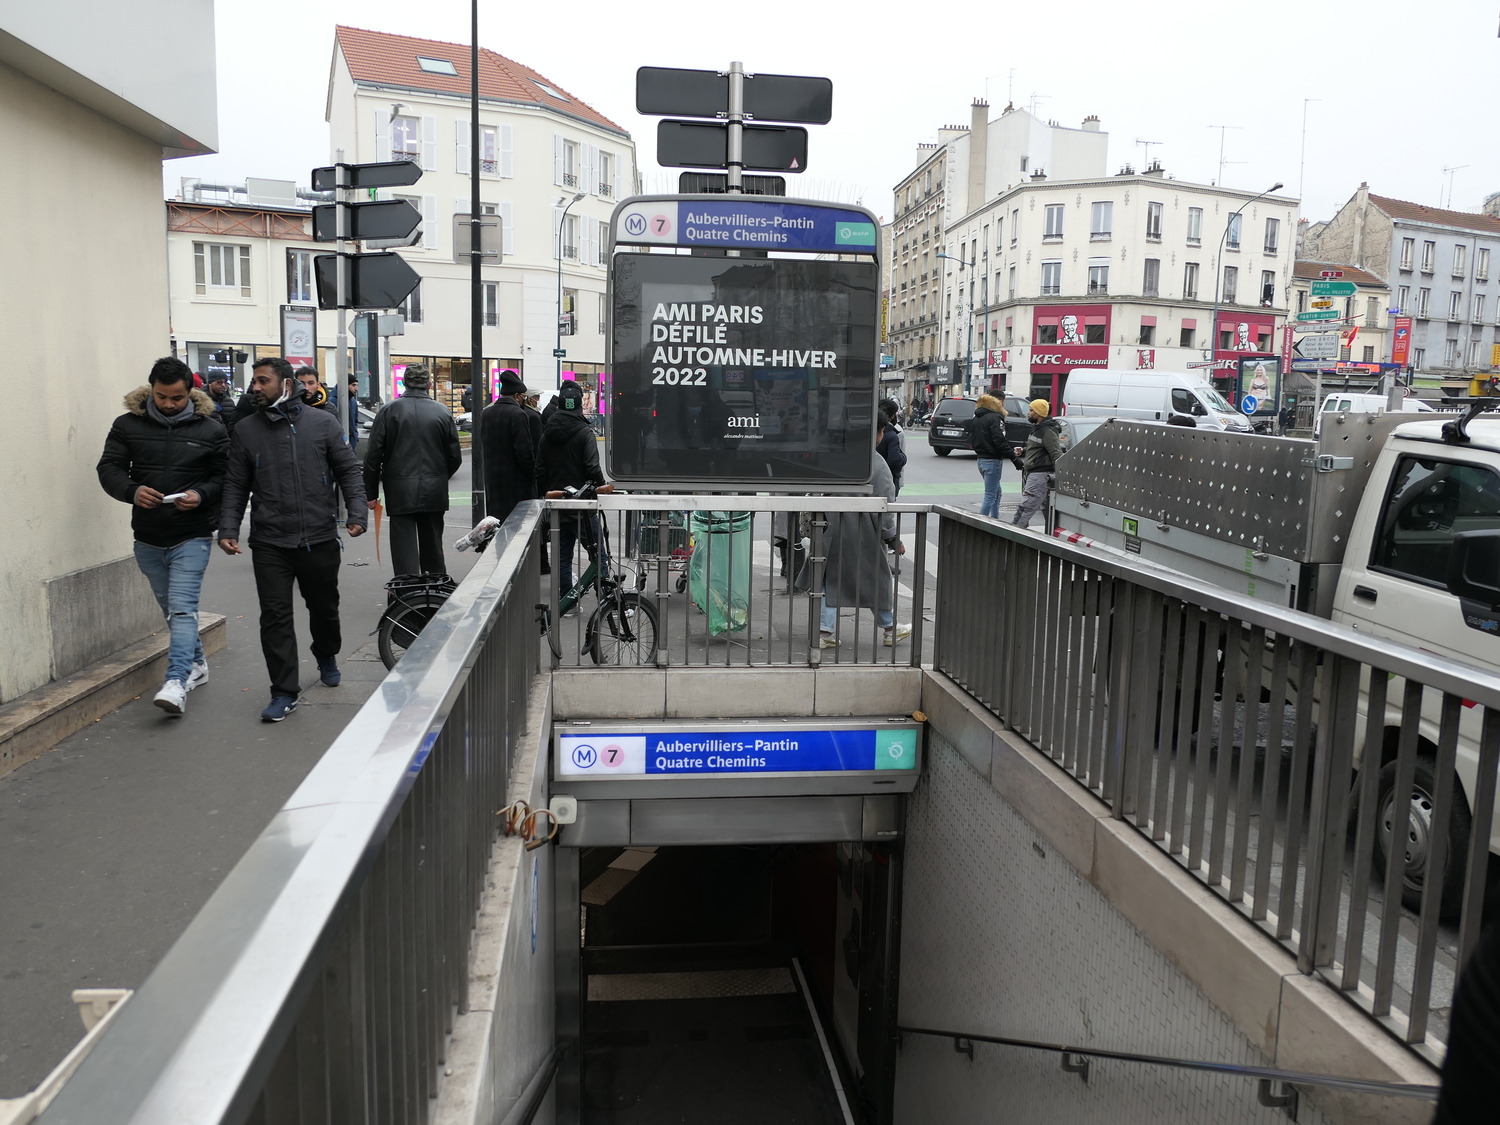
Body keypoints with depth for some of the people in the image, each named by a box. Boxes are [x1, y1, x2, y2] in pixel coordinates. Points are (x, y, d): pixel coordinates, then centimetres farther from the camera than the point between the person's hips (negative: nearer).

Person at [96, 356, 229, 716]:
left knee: (181, 608, -13)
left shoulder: (210, 429, -2)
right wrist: (132, 490, -19)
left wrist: (202, 495, -20)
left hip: (192, 537, -4)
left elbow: (225, 476, 0)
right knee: (170, 608, 17)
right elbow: (109, 467, 2)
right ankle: (196, 664, 34)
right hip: (148, 537, 4)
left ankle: (176, 682, -18)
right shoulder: (128, 425, 3)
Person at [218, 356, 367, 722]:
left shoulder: (322, 422, 1)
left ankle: (326, 658, 45)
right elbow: (235, 486, 8)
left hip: (320, 538, 0)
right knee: (275, 616, -3)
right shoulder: (245, 430, 5)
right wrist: (227, 529, -3)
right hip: (270, 542, 0)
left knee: (324, 607, 16)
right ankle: (284, 692, 5)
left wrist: (357, 513, -10)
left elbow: (348, 471, 3)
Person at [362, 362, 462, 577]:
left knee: (404, 548, -1)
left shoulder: (389, 412, -5)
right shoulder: (443, 412, 0)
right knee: (433, 546, 16)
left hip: (400, 492, -2)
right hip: (434, 492, 3)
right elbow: (455, 457, 5)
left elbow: (373, 456, -4)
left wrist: (370, 493, 5)